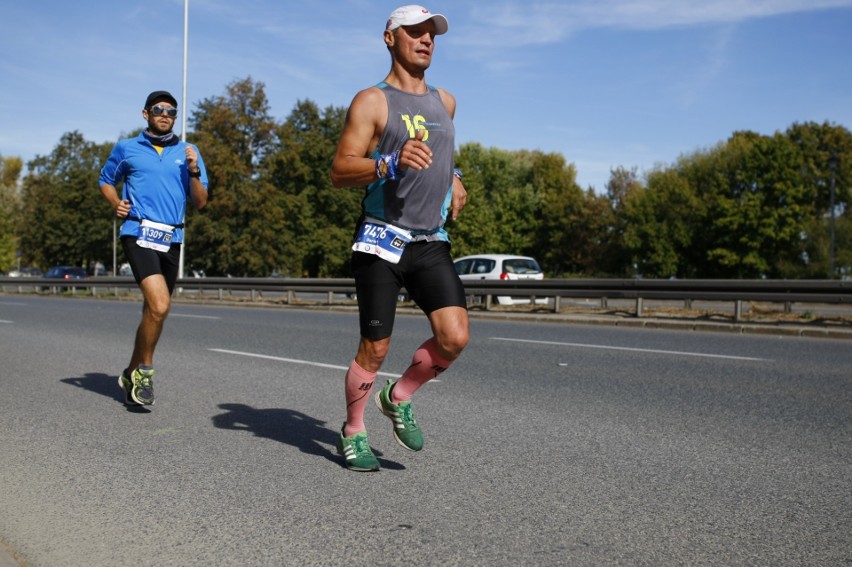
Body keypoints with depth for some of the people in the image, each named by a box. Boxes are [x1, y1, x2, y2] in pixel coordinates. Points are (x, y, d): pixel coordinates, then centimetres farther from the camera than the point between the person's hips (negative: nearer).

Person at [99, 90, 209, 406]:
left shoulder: (188, 152, 12)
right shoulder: (126, 149, 8)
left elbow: (200, 203, 8)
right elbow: (106, 181, 22)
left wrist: (194, 171, -8)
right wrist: (116, 204, 2)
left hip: (172, 240, 4)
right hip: (139, 234, -4)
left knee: (152, 311, 13)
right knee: (160, 305, -21)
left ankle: (132, 373, 31)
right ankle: (144, 371, -1)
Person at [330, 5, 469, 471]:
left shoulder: (445, 102, 17)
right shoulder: (372, 101, -3)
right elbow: (339, 172, -11)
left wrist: (453, 179, 16)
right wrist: (391, 163, -27)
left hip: (432, 243, 5)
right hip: (383, 240, -5)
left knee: (455, 338, -10)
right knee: (374, 350, -1)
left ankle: (399, 398, 17)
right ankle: (353, 434, 23)